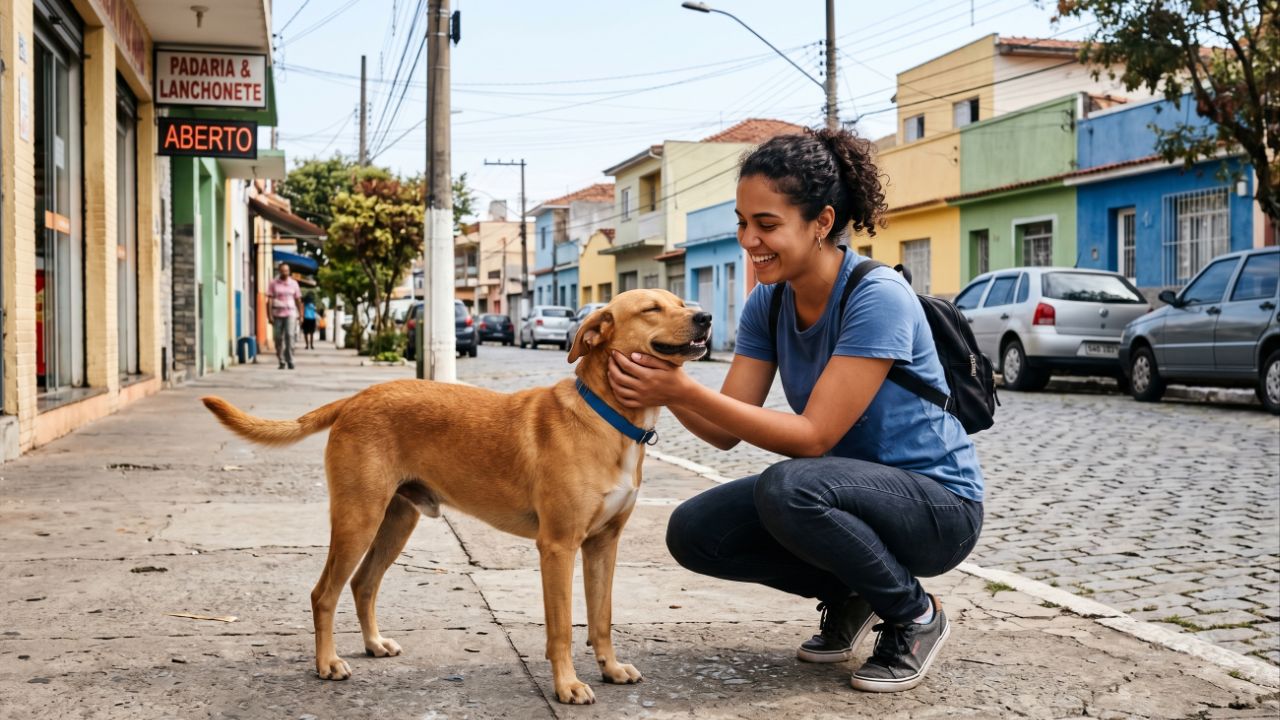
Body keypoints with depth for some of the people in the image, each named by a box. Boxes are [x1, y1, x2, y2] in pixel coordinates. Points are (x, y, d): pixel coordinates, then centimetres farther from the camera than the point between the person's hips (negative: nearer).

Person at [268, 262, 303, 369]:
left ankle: (290, 361, -15)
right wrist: (270, 315, -7)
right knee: (278, 338, 2)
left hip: (290, 313, 0)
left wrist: (301, 315, 11)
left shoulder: (293, 283, 7)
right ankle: (281, 362, 14)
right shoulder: (273, 283, 3)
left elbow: (298, 300, 13)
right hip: (277, 313, 0)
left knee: (289, 335, -16)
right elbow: (270, 299, 0)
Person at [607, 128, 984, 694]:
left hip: (936, 504, -7)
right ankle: (847, 596, 12)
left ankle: (915, 616, -8)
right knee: (693, 532, -9)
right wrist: (665, 390, -26)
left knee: (787, 487, -34)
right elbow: (726, 431, -6)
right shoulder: (768, 303, -2)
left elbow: (813, 436, -28)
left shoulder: (877, 297, -24)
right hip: (850, 491, 7)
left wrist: (685, 390, -34)